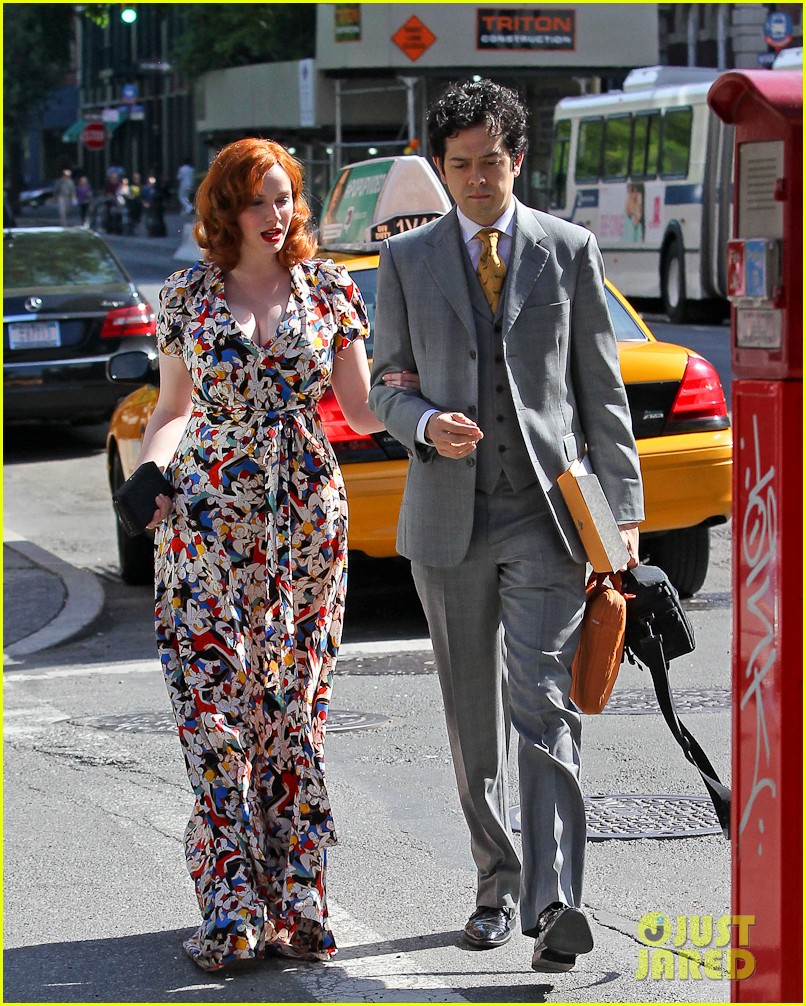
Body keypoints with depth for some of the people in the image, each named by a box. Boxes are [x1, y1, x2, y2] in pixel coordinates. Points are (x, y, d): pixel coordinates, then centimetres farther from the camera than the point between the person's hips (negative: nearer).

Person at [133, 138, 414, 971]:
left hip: (308, 516, 1)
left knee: (294, 706, 3)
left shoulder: (330, 290, 6)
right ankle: (230, 911, -2)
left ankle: (295, 902, 10)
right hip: (210, 513, -1)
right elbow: (174, 409, 11)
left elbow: (361, 409, 7)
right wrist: (145, 477, -6)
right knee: (214, 701, -6)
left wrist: (415, 399, -12)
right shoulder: (188, 293, 6)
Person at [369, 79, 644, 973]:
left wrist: (623, 508, 0)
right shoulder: (406, 261, 7)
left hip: (546, 513, -2)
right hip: (449, 515, 2)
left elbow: (601, 386, 6)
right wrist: (426, 423, -12)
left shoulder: (569, 252, 5)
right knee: (472, 717, 10)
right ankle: (496, 885, 24)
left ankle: (552, 906, -19)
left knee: (544, 706, -13)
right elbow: (385, 384, 11)